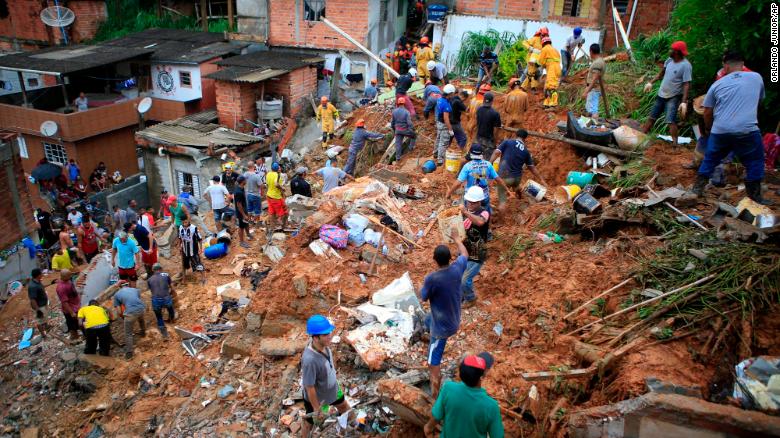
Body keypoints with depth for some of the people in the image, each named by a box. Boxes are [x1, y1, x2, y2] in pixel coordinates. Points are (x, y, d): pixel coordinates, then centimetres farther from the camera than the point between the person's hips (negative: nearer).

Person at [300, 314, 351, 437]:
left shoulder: (324, 345, -22)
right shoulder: (310, 360, -44)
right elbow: (309, 388, -32)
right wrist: (317, 409, -19)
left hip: (332, 389, 7)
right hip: (317, 398, -7)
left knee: (344, 406, 33)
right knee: (310, 423, 22)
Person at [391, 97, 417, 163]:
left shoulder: (394, 111, -5)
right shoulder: (406, 112, -19)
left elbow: (392, 121, 6)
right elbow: (409, 123, -22)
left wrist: (393, 129, 22)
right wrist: (413, 130, -8)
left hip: (398, 130, 4)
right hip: (405, 130, -4)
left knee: (398, 144, 8)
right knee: (414, 135, 26)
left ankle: (398, 158, 10)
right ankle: (411, 147, 28)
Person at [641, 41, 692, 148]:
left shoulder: (686, 65, -21)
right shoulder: (669, 60, 0)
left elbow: (686, 84, -24)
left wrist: (684, 101, -30)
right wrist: (651, 82, 12)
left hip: (674, 97, -7)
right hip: (661, 94, 7)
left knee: (671, 120, -16)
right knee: (652, 117, 16)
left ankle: (674, 144, -13)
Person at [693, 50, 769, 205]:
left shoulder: (717, 85, 10)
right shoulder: (756, 77, 10)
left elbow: (707, 112, 12)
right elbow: (760, 98, 27)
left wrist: (708, 129, 28)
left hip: (719, 131, 1)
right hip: (747, 130, -1)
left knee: (710, 159, 20)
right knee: (755, 161, 15)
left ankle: (698, 187, 23)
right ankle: (754, 194, 18)